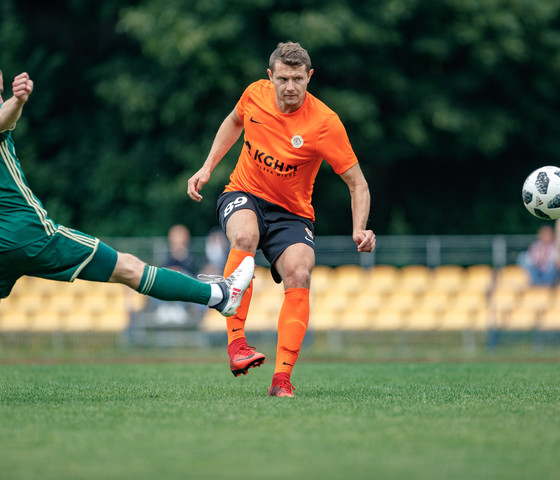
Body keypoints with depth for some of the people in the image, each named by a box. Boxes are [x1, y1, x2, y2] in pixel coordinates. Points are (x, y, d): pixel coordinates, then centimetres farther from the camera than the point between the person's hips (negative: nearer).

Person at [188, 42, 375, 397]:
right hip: (244, 195, 1)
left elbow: (357, 183, -13)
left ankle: (282, 378, -23)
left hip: (291, 213, -1)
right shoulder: (255, 94, -8)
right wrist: (207, 167, 10)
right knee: (245, 235, -34)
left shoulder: (325, 122, -18)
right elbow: (235, 121, 18)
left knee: (299, 276, -27)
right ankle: (236, 341, -34)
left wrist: (359, 229, -29)